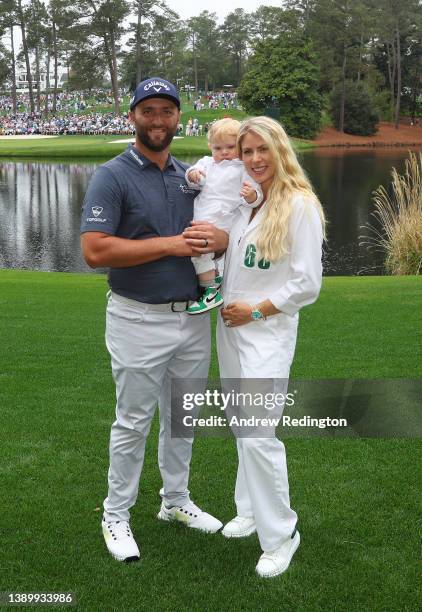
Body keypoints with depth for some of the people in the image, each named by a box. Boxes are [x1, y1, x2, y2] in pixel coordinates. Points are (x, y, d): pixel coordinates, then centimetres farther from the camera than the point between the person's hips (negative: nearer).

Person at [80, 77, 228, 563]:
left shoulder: (191, 176, 9)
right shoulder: (113, 176, -10)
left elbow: (219, 229, 15)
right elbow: (94, 250, -20)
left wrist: (221, 239, -11)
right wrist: (170, 245, -22)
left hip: (193, 318, 6)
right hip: (140, 320, -6)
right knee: (133, 423, 5)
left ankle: (175, 501, 36)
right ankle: (116, 515, 22)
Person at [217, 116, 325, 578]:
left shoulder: (299, 206, -12)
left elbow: (307, 284, -13)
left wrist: (257, 310, -11)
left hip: (267, 332, -7)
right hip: (231, 327, 7)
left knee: (257, 434, -9)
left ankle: (280, 533, 8)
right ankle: (251, 510, 32)